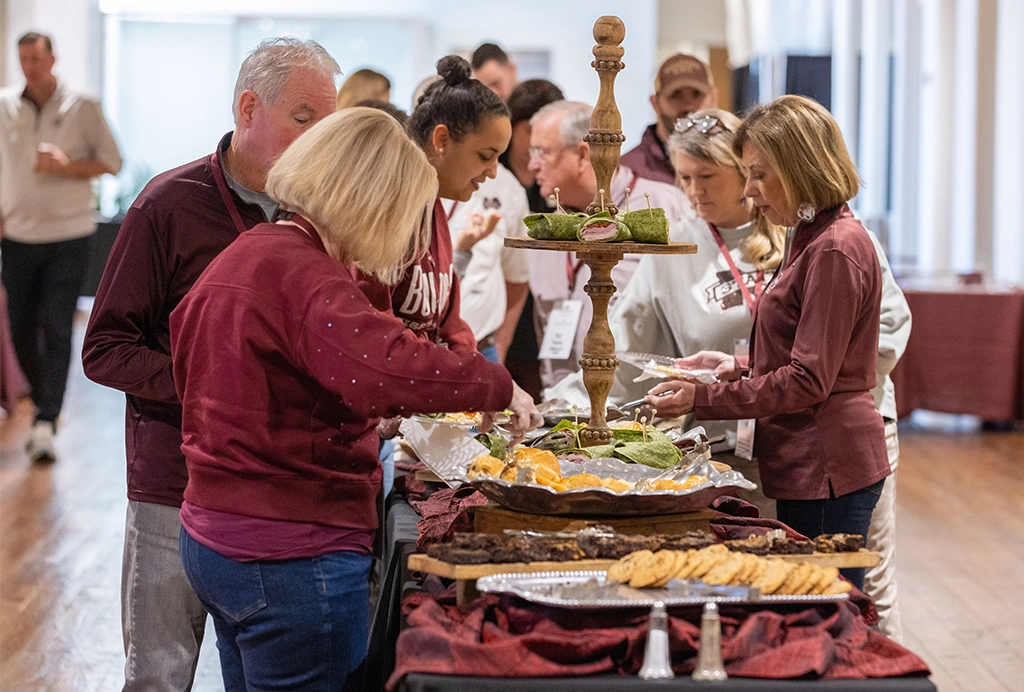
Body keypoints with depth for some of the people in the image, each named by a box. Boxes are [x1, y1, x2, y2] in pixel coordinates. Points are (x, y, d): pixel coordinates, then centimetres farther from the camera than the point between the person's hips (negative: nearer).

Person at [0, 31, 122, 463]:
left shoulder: (82, 107, -3)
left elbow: (112, 160, 1)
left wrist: (68, 167, -15)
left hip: (68, 235, -3)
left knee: (56, 329, -9)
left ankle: (46, 424, -11)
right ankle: (46, 403, 29)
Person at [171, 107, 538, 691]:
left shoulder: (243, 256, 13)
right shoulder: (302, 275, -20)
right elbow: (394, 368, -36)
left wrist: (369, 421, 17)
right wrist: (500, 386, -21)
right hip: (292, 558, -10)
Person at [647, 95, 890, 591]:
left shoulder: (836, 249, -17)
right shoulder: (809, 238, 15)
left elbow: (809, 382, -19)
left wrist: (704, 400, -17)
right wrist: (739, 365, 9)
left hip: (827, 466, -10)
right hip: (810, 463, 10)